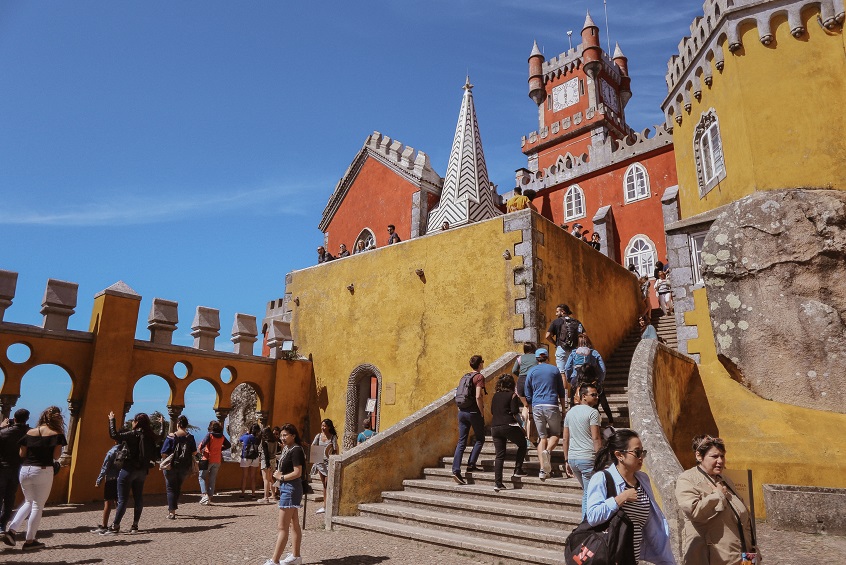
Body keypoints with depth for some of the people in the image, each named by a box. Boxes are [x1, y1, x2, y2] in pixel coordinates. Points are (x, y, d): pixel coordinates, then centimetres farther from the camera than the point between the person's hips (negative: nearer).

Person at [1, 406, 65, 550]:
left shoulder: (29, 433, 6)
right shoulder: (56, 434, -7)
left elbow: (22, 454, 8)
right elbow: (56, 456, -9)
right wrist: (59, 442, 4)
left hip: (25, 470, 5)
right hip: (43, 471, -5)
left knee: (29, 502, 24)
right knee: (37, 506, 5)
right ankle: (30, 540, 9)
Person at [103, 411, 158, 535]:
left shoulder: (133, 435, -14)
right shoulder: (150, 437, 3)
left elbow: (115, 435, -16)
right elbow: (155, 456, 3)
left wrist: (111, 420, -4)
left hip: (129, 469, -6)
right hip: (142, 471, 6)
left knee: (122, 499, 0)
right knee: (138, 498, 12)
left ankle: (115, 527, 3)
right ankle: (134, 526, 18)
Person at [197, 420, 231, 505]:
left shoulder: (210, 435, -11)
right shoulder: (222, 437, 6)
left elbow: (203, 444, -22)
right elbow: (229, 445, 17)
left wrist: (200, 450, -3)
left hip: (208, 459, -5)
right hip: (217, 460, 5)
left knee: (202, 477, 6)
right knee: (212, 479, 11)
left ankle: (204, 494, -12)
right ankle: (210, 498, 13)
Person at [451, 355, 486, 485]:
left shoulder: (465, 377, 13)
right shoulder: (479, 377, -9)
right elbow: (478, 397, -19)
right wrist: (482, 412, -10)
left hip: (462, 411, 6)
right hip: (474, 412, -6)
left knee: (461, 442, 5)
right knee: (480, 439, 14)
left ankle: (456, 470, -2)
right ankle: (471, 464, 7)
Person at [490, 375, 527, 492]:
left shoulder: (495, 396, 14)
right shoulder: (512, 395, -1)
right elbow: (515, 414, -7)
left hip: (494, 428, 5)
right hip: (508, 426, -5)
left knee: (499, 455, 8)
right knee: (522, 445, 19)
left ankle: (497, 483, 2)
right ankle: (517, 470, 13)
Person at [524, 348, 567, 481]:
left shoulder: (531, 372, 9)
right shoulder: (554, 370, 8)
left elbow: (528, 395, 11)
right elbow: (562, 392, 12)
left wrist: (530, 407, 24)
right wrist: (562, 406, 23)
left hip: (537, 406, 1)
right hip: (552, 406, -1)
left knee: (542, 437, 8)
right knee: (555, 434, 13)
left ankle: (543, 469, -1)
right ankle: (548, 451, -19)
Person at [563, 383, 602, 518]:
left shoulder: (570, 412, 14)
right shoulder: (592, 412, -8)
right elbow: (596, 439, -15)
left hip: (572, 458, 7)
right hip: (588, 458, -7)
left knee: (586, 492, 20)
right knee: (589, 495, 1)